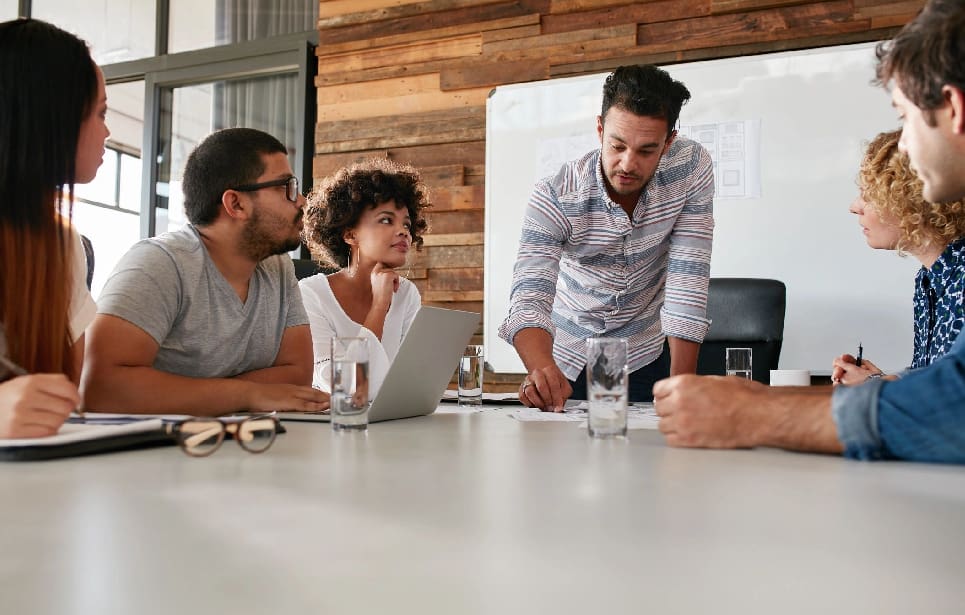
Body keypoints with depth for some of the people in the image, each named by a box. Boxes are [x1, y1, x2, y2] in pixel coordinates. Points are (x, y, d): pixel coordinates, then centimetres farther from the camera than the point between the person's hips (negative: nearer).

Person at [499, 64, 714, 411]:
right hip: (568, 360, 0)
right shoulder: (554, 197, -22)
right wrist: (542, 369, -52)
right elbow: (529, 298, -31)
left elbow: (687, 281, -18)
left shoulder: (692, 168, -17)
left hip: (647, 356, 0)